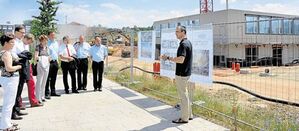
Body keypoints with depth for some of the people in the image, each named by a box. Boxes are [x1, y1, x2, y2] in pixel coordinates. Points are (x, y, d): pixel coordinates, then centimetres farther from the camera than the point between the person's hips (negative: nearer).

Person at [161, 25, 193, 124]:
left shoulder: (183, 44, -20)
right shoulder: (188, 42, 12)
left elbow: (181, 60, -29)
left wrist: (168, 58, -20)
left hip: (181, 74, -10)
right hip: (186, 72, 10)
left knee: (183, 95, -1)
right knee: (185, 94, 18)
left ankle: (184, 118, 9)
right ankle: (188, 114, 28)